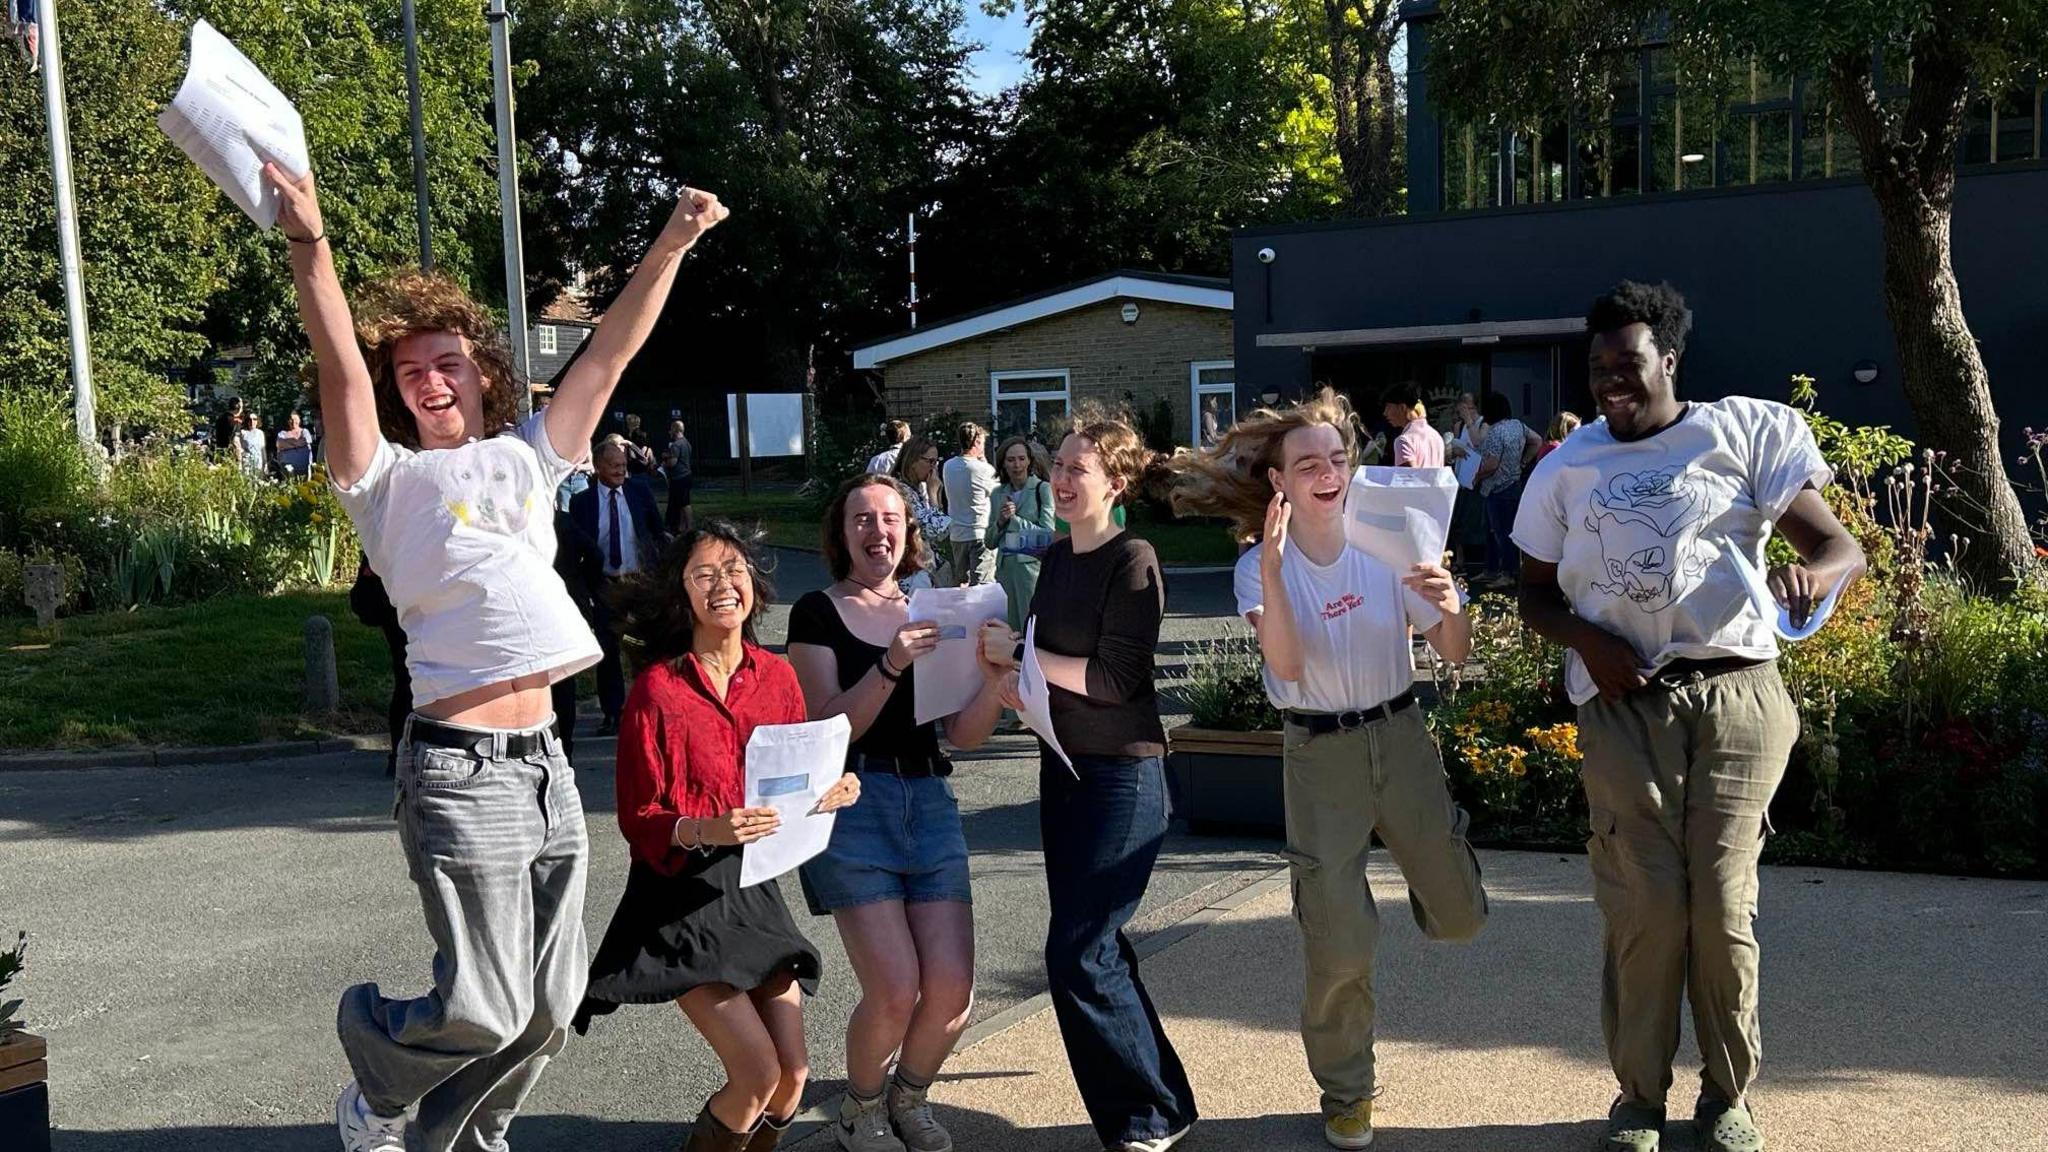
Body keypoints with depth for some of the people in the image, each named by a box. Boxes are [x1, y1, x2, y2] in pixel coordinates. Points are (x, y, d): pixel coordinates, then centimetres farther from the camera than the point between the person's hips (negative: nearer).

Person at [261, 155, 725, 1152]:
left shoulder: (525, 460, 15)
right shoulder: (390, 480, 2)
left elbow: (609, 354, 12)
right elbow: (340, 368, -14)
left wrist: (671, 246, 7)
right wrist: (308, 244, -28)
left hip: (545, 761, 6)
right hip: (461, 770, -6)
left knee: (550, 1004, 11)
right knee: (485, 1010, -4)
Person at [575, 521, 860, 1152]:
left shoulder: (777, 676, 3)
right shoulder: (657, 688, -11)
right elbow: (638, 820, -10)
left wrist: (831, 791, -9)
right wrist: (704, 829, -28)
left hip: (754, 890, 5)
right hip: (682, 896, -5)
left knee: (792, 1075, 2)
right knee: (759, 1075, -11)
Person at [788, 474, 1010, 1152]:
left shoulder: (932, 613, 14)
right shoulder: (818, 613, 2)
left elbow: (965, 736, 8)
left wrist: (993, 676, -10)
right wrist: (890, 665, -21)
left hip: (929, 803, 4)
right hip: (851, 805, -4)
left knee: (952, 990, -6)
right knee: (895, 990, -13)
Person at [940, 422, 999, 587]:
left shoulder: (948, 466, 3)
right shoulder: (983, 469, -15)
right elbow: (995, 492, 0)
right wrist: (983, 460, 4)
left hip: (956, 535, 6)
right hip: (980, 534, -6)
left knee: (960, 583, 14)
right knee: (982, 585, -4)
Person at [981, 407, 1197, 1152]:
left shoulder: (1132, 560, -15)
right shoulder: (1056, 558, 8)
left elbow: (1116, 679, -20)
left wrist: (1018, 652, -16)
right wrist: (1020, 685, -1)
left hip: (1122, 775, -8)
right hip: (1063, 765, 8)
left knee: (1076, 956, -8)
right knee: (1097, 947, 15)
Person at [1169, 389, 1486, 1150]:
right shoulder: (1259, 566, -10)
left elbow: (1456, 654, -8)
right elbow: (1288, 666, -25)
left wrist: (1450, 606, -30)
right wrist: (1272, 564, -35)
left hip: (1400, 736, 2)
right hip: (1319, 754, -2)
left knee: (1459, 917, 9)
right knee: (1339, 944, -2)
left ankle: (1424, 868, 47)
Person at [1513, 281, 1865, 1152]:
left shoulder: (1747, 432, 4)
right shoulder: (1567, 466, 11)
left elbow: (1841, 546, -1)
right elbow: (1535, 595, 14)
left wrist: (1812, 573, -25)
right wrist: (1587, 641, -7)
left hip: (1736, 698, -1)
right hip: (1623, 706, 1)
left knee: (1722, 906, 1)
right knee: (1644, 908, -1)